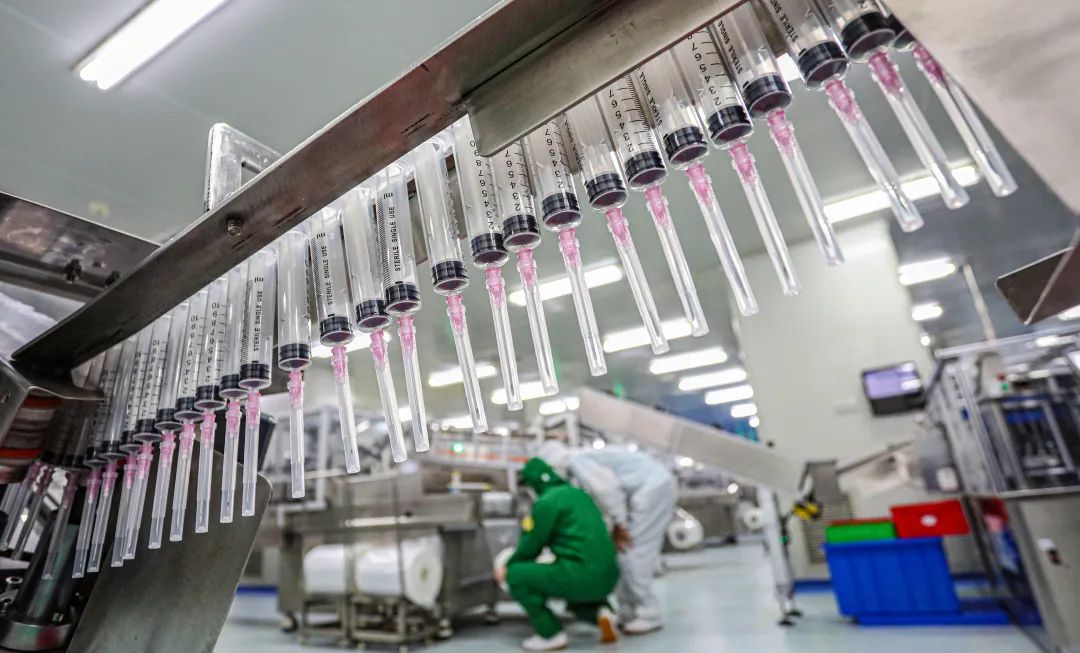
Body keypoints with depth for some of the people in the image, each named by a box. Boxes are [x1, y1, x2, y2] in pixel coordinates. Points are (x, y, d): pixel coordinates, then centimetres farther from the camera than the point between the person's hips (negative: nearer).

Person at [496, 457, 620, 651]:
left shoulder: (547, 501, -8)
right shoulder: (578, 494, 17)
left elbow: (531, 544, -1)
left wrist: (508, 568, 17)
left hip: (583, 575, -9)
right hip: (607, 577, 9)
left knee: (515, 575, 0)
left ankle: (551, 635, 4)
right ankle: (599, 612, 10)